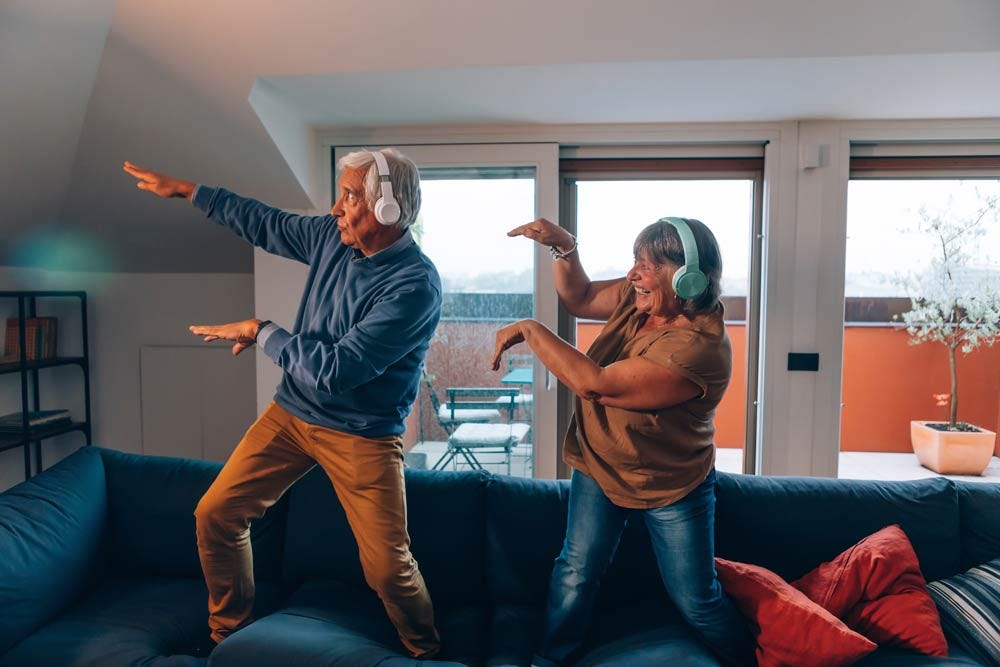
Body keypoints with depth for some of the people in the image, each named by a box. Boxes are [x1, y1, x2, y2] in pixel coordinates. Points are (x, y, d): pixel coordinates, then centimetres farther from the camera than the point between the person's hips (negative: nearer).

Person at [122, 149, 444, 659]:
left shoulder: (415, 285, -24)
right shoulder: (333, 236, -1)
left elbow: (337, 370, -28)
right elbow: (264, 223, 18)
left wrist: (262, 332, -15)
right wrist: (185, 190, 23)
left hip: (361, 436, -6)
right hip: (291, 412, 7)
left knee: (388, 569, -7)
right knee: (215, 515, 7)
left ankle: (425, 652, 26)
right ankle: (226, 635, 32)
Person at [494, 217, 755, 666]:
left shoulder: (699, 346, -32)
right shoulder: (639, 299, -9)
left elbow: (594, 384, -36)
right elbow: (580, 299, 7)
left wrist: (530, 331, -29)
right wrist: (563, 246, -10)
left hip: (671, 489, -5)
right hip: (598, 467, 5)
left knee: (696, 600, 10)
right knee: (575, 571, 6)